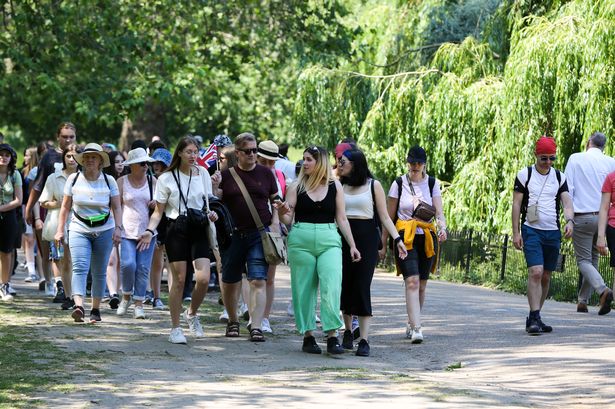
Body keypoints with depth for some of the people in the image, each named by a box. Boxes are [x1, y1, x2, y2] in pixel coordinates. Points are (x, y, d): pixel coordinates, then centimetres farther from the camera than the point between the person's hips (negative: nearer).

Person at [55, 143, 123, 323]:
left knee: (99, 272, 5)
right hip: (79, 229, -1)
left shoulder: (109, 181, 1)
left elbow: (117, 207, 4)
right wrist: (60, 230, 4)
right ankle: (79, 306, -31)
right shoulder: (73, 179, 1)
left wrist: (118, 228, -9)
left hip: (104, 231, 1)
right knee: (80, 267, -18)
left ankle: (95, 309, 15)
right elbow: (65, 207, 7)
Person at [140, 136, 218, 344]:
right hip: (176, 230, -2)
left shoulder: (203, 174, 8)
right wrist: (150, 230, -13)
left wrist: (211, 214, -4)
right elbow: (159, 211, 3)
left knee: (203, 279, -11)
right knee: (179, 280, -3)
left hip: (199, 229, 2)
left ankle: (192, 313, 18)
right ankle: (175, 328, 8)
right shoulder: (166, 178, 0)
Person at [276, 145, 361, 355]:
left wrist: (352, 245, 5)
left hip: (329, 240, 0)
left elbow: (341, 219, 10)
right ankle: (308, 336, 10)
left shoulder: (335, 186, 6)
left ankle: (332, 336, -12)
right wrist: (282, 212, -17)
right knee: (304, 289, 2)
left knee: (331, 287, -13)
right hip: (301, 240, 0)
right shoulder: (297, 187, 5)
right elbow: (287, 219, 6)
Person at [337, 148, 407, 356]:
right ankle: (348, 331, 23)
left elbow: (384, 217, 0)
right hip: (344, 237, 3)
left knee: (362, 287, -10)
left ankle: (364, 339, -12)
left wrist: (397, 239, -7)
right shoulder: (339, 186, 10)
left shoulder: (373, 185, 1)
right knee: (346, 285, 5)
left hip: (367, 238, -3)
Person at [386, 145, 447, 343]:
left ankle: (411, 324, 26)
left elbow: (439, 211, -3)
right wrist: (383, 245, 5)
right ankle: (416, 329, -23)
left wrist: (442, 227, -25)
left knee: (421, 285, 9)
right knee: (412, 282, -16)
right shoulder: (399, 184, 1)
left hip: (427, 238, 3)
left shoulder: (432, 183, 6)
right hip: (405, 238, -3)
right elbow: (389, 217, 5)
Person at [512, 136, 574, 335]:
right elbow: (516, 204, 1)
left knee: (546, 277, 8)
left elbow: (567, 202, 4)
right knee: (535, 272, -18)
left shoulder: (559, 177, 10)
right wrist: (516, 232, -6)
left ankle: (534, 317, 19)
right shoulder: (524, 175, 1)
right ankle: (534, 319, -19)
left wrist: (569, 221, -17)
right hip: (531, 230, -4)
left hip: (553, 232, 4)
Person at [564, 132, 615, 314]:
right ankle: (582, 301, 18)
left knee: (584, 260, 0)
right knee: (593, 259, 16)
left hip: (582, 217, -3)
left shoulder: (575, 159, -2)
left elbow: (567, 189, -5)